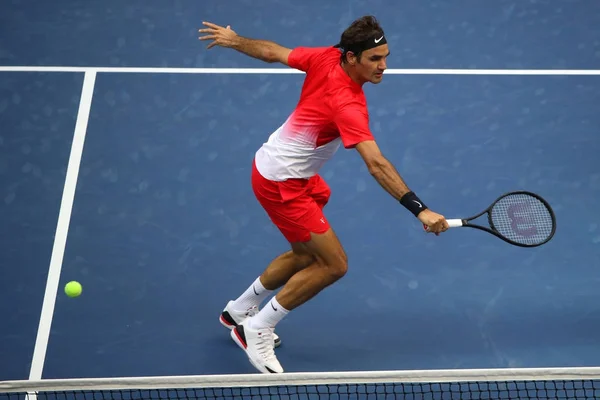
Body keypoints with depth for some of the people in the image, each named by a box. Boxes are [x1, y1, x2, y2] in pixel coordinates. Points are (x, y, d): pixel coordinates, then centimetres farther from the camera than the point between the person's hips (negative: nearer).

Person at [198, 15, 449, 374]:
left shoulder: (326, 57, -8)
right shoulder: (348, 104, -31)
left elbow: (272, 51, 4)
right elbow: (377, 165, -39)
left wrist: (235, 40, 20)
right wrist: (420, 210, -41)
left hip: (290, 169, 9)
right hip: (281, 183, -9)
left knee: (308, 255, 20)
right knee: (334, 264, -6)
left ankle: (239, 310, 39)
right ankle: (256, 331, 8)